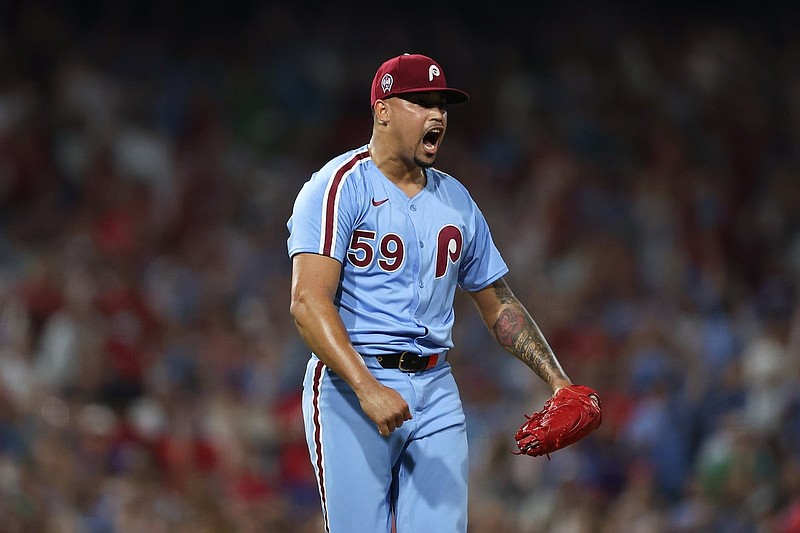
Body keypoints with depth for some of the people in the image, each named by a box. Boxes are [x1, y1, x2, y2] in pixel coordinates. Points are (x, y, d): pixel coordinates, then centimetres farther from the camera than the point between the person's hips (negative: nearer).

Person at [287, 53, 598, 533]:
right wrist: (367, 389, -28)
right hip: (350, 385, -6)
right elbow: (309, 301, -16)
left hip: (436, 390, 6)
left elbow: (499, 303, 24)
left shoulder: (456, 200, 16)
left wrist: (559, 381, 12)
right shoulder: (341, 186, -5)